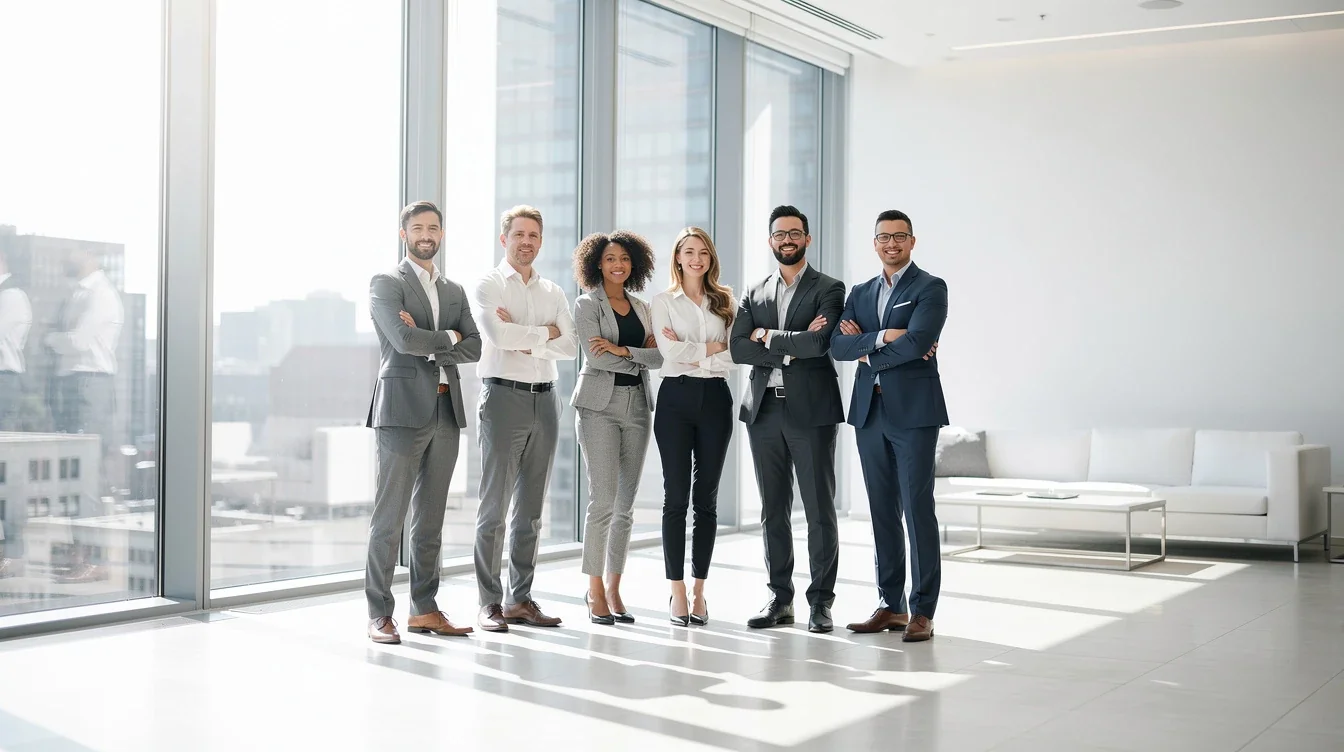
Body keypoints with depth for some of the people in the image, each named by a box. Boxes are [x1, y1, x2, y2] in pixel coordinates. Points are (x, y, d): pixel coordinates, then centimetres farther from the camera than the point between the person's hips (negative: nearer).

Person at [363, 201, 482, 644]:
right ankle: (379, 615, 0)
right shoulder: (386, 284, 1)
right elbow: (404, 340, -15)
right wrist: (448, 337, -1)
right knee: (390, 516, -5)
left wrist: (426, 344, -7)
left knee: (431, 517, 9)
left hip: (446, 411, 6)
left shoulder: (455, 291, 19)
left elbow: (474, 349, 6)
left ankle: (424, 608, 15)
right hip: (404, 408, -6)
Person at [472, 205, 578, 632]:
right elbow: (495, 334, -16)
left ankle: (520, 599, 14)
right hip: (503, 395, -5)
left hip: (544, 400, 5)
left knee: (530, 508, 8)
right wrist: (545, 332, -5)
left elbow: (570, 347, 3)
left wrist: (523, 339, -9)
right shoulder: (488, 286, 2)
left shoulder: (553, 293, 16)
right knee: (494, 505, -5)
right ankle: (489, 603, -1)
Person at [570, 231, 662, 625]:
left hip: (636, 405, 5)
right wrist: (640, 357, -5)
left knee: (626, 503, 6)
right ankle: (595, 592, -2)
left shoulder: (642, 308, 15)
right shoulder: (587, 304, 1)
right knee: (603, 500, -9)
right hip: (600, 404, -5)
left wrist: (622, 350, -12)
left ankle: (613, 589, 12)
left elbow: (659, 357, 2)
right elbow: (595, 357, -12)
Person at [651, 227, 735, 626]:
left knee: (707, 498, 4)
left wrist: (691, 354, -8)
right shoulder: (664, 301, 7)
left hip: (715, 398, 2)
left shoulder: (724, 302, 13)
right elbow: (669, 349, -8)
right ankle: (678, 593, 2)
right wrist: (711, 347, -5)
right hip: (676, 397, -2)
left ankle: (699, 591, 11)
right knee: (676, 497, -3)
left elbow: (729, 358, 3)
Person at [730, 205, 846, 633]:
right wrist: (791, 349, -10)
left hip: (811, 410, -4)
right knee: (773, 510, 8)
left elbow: (820, 342, -16)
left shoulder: (828, 289, 1)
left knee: (820, 510, -2)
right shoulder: (755, 295, 14)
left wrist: (768, 336, -6)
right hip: (765, 410, 4)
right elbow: (738, 349, 1)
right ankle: (780, 598, 16)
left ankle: (821, 601, 6)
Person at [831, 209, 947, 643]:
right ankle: (891, 606, 15)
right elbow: (838, 345, 2)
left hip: (913, 411, -6)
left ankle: (922, 611, -1)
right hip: (870, 413, 6)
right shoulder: (860, 293, 16)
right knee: (883, 512, 8)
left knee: (918, 510, -5)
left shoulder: (931, 288, -1)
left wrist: (867, 351, -4)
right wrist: (883, 337, -13)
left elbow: (917, 341, -16)